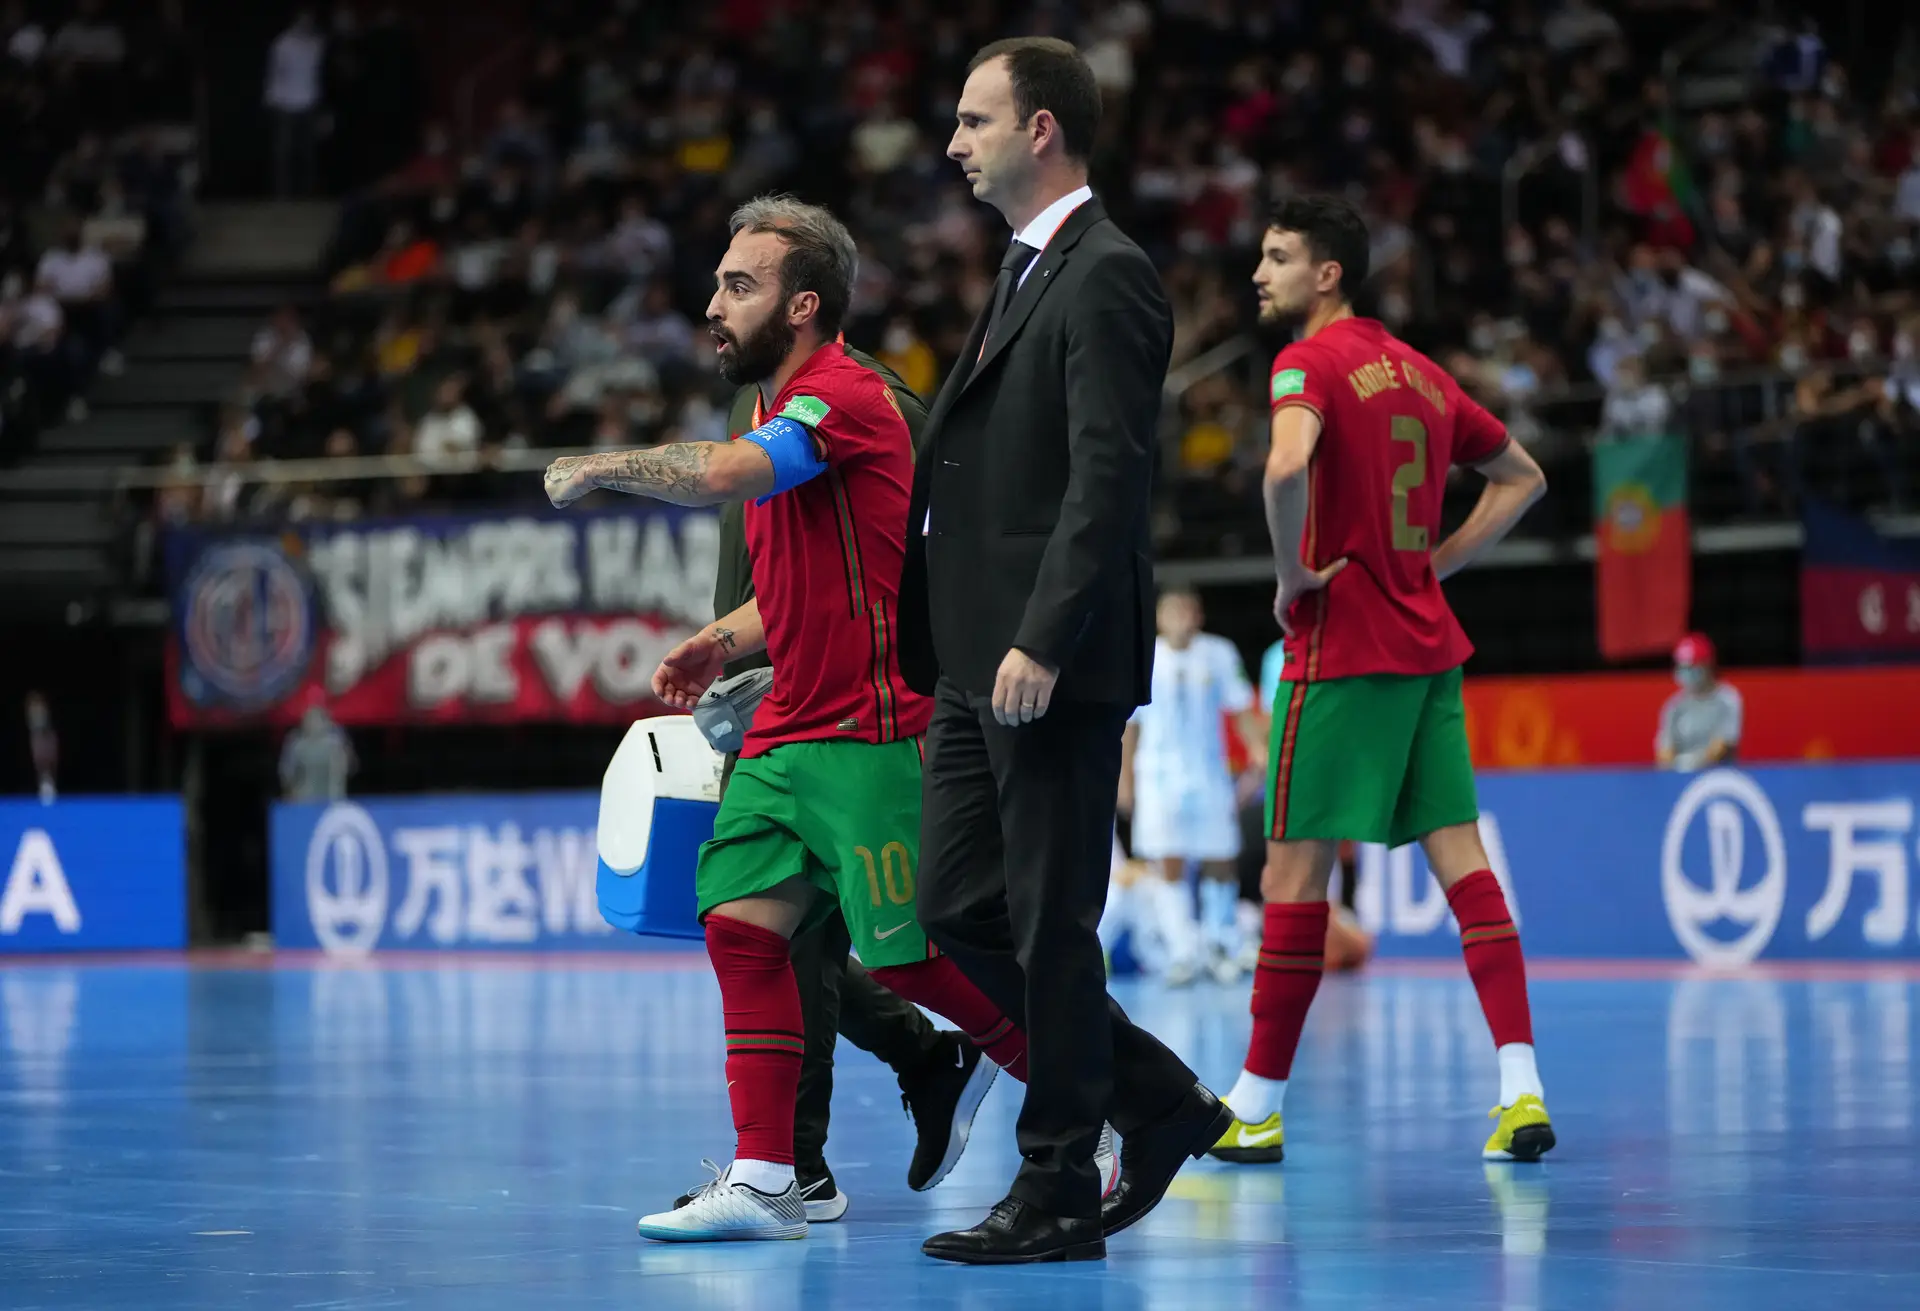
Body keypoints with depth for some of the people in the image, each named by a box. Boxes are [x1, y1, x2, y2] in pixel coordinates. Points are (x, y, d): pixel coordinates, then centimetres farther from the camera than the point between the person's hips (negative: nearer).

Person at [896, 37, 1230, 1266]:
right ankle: (1161, 1103, 21)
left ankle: (1059, 1197, 5)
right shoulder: (1028, 271, 19)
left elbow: (1111, 476, -20)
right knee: (959, 909, 11)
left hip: (1054, 669, -10)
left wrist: (1040, 644, -25)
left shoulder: (1105, 277, -12)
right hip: (982, 664, 10)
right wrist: (964, 651, 18)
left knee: (1051, 925, -3)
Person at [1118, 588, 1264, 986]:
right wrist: (1125, 777, 8)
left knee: (1219, 863, 4)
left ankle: (1220, 944, 22)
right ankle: (1183, 953, -5)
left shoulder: (1219, 654, 1)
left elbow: (1242, 709, 4)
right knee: (1169, 866, -8)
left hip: (1210, 774, 1)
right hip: (1159, 774, -1)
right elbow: (1129, 723, 8)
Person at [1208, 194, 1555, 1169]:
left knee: (1294, 870, -1)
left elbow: (1288, 466, -30)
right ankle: (1522, 1089, -5)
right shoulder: (1417, 372, 15)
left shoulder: (1312, 363, -9)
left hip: (1342, 649, -8)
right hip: (1429, 646, 8)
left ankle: (1257, 1107, 5)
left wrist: (1292, 577, -15)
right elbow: (1523, 478, 25)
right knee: (1460, 856, 3)